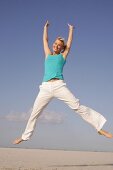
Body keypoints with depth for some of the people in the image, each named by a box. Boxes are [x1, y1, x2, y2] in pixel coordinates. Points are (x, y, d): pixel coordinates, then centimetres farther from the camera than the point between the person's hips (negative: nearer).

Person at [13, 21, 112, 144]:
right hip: (45, 88, 3)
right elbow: (45, 40, 31)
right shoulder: (48, 54, 22)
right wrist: (46, 27, 42)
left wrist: (71, 29, 34)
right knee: (34, 113, 6)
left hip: (59, 86, -2)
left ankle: (99, 128, -12)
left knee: (78, 107, -11)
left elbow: (69, 42, 21)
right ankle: (25, 136, 21)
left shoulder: (63, 56, 16)